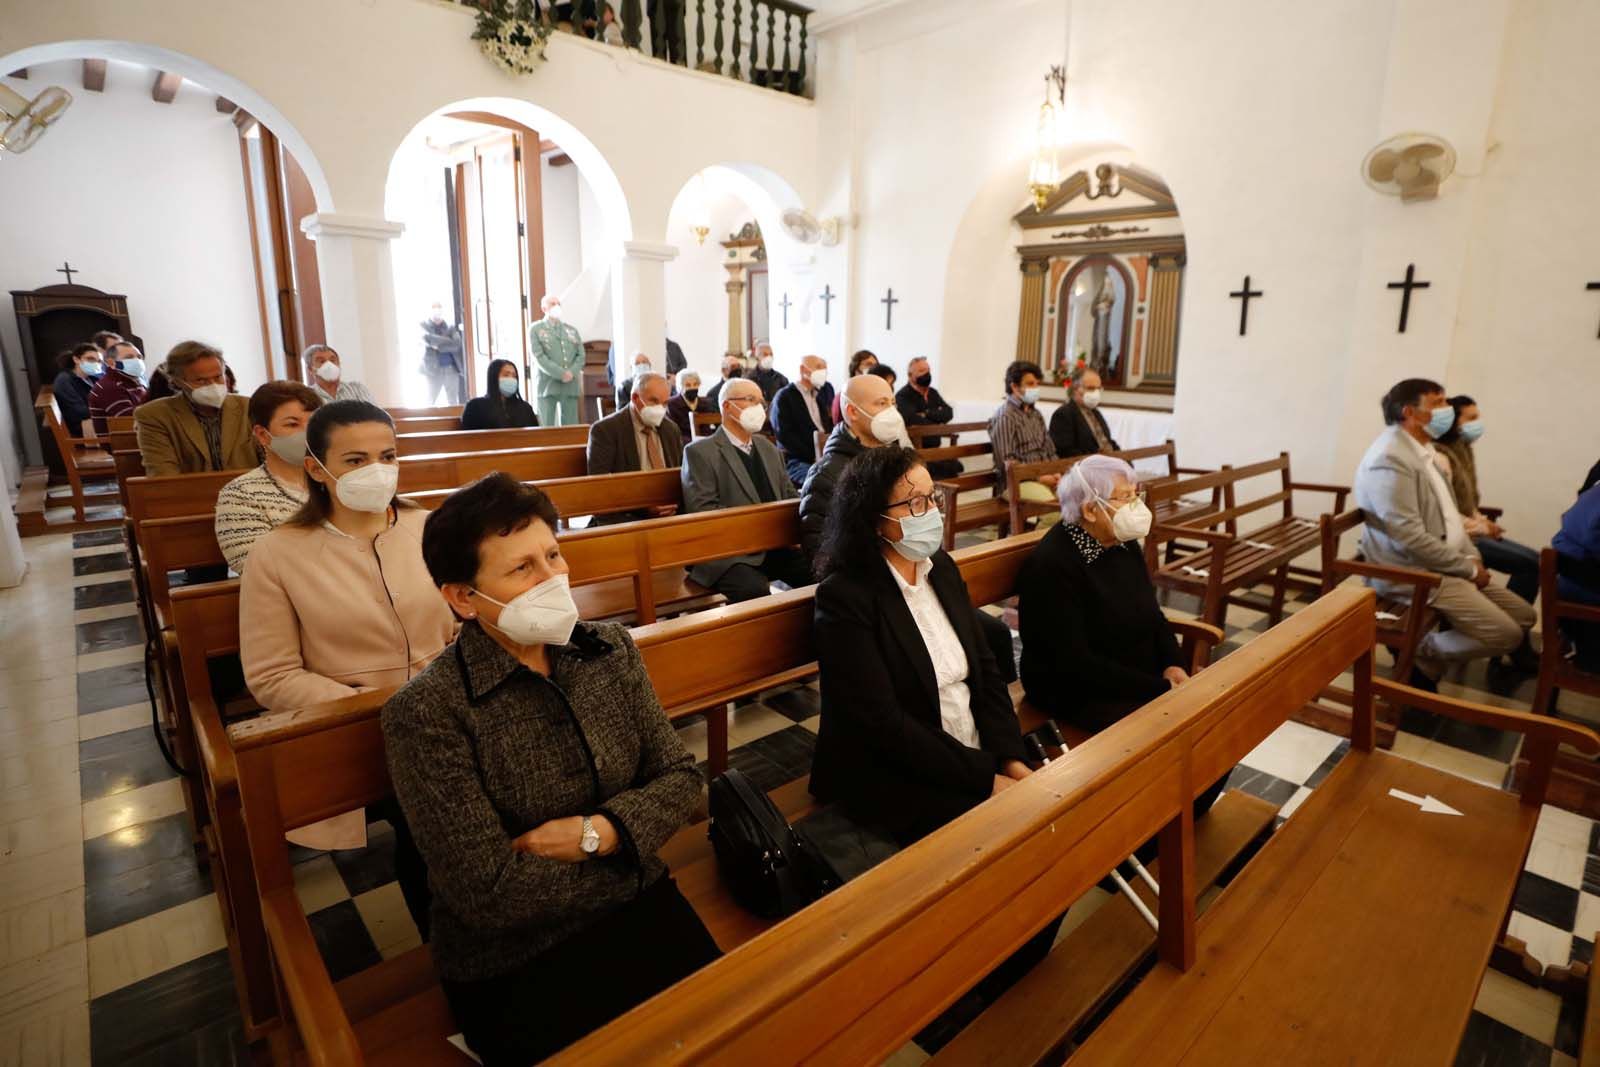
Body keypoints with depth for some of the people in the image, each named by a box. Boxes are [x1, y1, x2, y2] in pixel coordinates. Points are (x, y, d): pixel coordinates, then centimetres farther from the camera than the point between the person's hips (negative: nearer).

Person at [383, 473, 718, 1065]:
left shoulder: (610, 648, -3)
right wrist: (628, 850, -10)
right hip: (510, 963, -3)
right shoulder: (425, 712, -18)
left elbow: (679, 777, 0)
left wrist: (597, 832, -17)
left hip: (637, 907, 4)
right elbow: (489, 896, -18)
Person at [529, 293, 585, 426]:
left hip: (570, 385, 4)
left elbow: (581, 355, 10)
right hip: (547, 385, -3)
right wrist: (561, 374, -15)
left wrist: (572, 372, -9)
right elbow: (539, 357, -6)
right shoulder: (535, 329, 5)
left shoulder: (572, 329, 18)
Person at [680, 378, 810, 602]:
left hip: (774, 545, 6)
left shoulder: (767, 447, 22)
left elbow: (790, 495, 22)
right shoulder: (701, 452, -1)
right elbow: (702, 509, -11)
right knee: (755, 590, -35)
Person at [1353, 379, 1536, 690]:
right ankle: (1421, 656, 2)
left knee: (1523, 615, 8)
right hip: (1416, 574, -10)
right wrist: (1469, 568, -14)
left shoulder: (1421, 450, 13)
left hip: (1449, 566, 10)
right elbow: (1411, 538, -25)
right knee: (1506, 634, -15)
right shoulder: (1390, 459, -21)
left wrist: (1472, 557, 5)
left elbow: (1449, 514, 20)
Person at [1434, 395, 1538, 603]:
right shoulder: (1441, 457, -17)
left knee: (1533, 559, 4)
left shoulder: (1463, 450, 15)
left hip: (1471, 531, 10)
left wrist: (1483, 522, 6)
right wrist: (1481, 528, -13)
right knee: (1531, 562, -13)